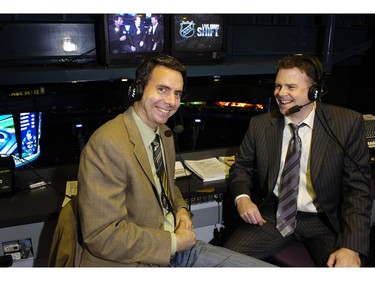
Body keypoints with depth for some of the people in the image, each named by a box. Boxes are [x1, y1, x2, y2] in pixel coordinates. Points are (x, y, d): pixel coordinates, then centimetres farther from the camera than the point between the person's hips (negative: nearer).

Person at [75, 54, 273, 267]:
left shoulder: (165, 133, 8)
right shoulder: (107, 144, -19)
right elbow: (103, 235, -21)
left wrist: (181, 208, 2)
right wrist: (174, 242, -15)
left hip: (177, 247, 8)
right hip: (138, 262, -7)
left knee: (269, 271, 0)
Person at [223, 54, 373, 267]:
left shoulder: (348, 123, -8)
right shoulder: (260, 124, -2)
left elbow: (358, 188, -7)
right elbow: (241, 167, 10)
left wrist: (352, 247, -18)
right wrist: (242, 198, -11)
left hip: (325, 220, 0)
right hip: (272, 215, 1)